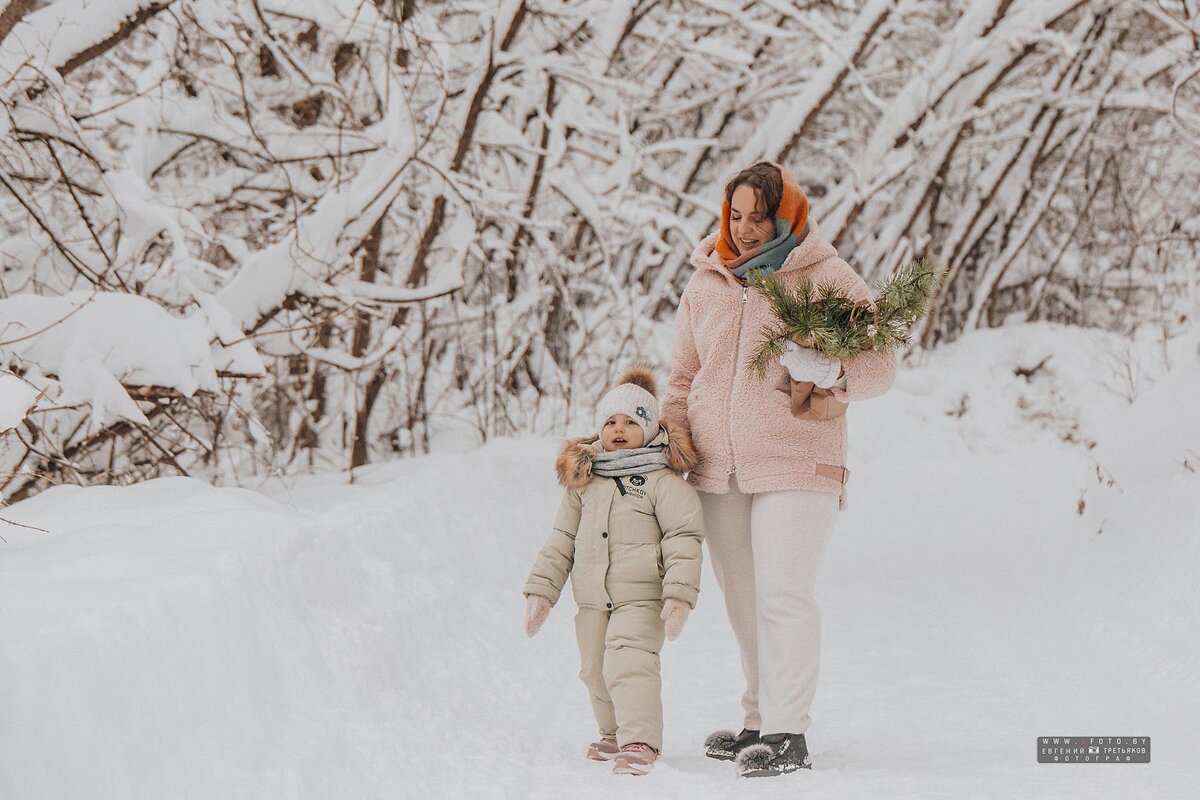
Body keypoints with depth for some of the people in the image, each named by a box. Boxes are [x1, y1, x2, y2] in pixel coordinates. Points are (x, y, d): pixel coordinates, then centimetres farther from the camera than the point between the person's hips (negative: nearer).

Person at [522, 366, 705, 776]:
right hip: (592, 600, 7)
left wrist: (679, 592, -21)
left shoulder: (662, 480, -8)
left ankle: (640, 742, -20)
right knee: (595, 670, 15)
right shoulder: (583, 480, 10)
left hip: (642, 597, -7)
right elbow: (562, 538, 15)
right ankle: (615, 734, 34)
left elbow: (683, 539, -12)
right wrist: (541, 589, 9)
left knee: (628, 663, -21)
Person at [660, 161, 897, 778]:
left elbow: (880, 363, -4)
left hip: (795, 464, -5)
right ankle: (759, 721, 20)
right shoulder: (706, 283, 12)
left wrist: (831, 372, -24)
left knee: (782, 595, -13)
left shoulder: (827, 279, -2)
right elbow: (683, 374, 20)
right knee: (743, 602, 10)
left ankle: (788, 734, -11)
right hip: (717, 471, 5)